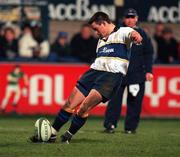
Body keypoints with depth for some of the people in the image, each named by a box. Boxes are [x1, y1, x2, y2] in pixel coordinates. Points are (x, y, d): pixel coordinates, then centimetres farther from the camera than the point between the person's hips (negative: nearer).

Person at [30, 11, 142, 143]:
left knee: (84, 107, -18)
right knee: (70, 104, 2)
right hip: (95, 71, 8)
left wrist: (135, 35, -46)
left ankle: (68, 136, -4)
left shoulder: (121, 33, 1)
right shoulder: (101, 41, 27)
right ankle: (52, 134, 11)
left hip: (112, 74, -8)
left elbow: (131, 33, -23)